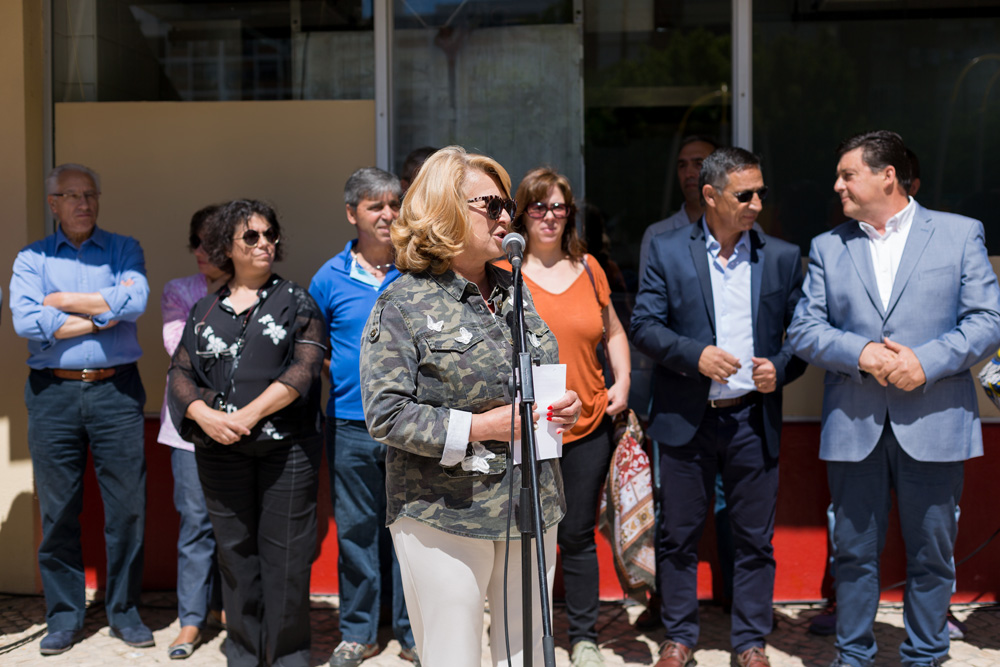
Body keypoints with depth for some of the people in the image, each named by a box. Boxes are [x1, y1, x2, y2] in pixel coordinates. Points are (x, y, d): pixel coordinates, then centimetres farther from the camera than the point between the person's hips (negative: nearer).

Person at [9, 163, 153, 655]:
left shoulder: (124, 249, 9)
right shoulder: (32, 258, 8)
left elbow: (135, 300, -11)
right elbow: (25, 320, -10)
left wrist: (64, 301, -6)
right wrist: (101, 316, -7)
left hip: (116, 390, 0)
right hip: (53, 393, 0)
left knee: (127, 507, 2)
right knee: (57, 512, 4)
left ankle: (124, 611, 15)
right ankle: (64, 617, 15)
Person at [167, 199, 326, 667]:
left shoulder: (296, 302, 6)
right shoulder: (205, 310, 13)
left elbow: (304, 368, -7)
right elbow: (180, 372, 10)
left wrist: (249, 414, -14)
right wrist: (205, 415, -10)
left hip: (286, 447, -2)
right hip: (220, 450, 3)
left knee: (285, 550, -2)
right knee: (234, 549, 7)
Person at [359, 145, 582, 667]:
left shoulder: (512, 292, 13)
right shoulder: (404, 303, -7)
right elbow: (386, 414, -14)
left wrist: (562, 409, 2)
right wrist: (478, 428, -19)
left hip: (532, 506, 6)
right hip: (446, 515, -6)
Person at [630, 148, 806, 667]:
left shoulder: (783, 257, 5)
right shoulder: (667, 251, 1)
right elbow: (644, 325, -2)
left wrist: (781, 369, -10)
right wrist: (694, 355, -16)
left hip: (753, 419, 1)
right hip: (686, 418, -1)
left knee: (755, 539, 7)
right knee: (677, 536, 8)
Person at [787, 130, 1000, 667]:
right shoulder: (827, 248, 11)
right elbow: (804, 330, 4)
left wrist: (927, 361, -15)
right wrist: (860, 353, -14)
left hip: (933, 425, -2)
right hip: (853, 426, 2)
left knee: (931, 555, 8)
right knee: (854, 552, 9)